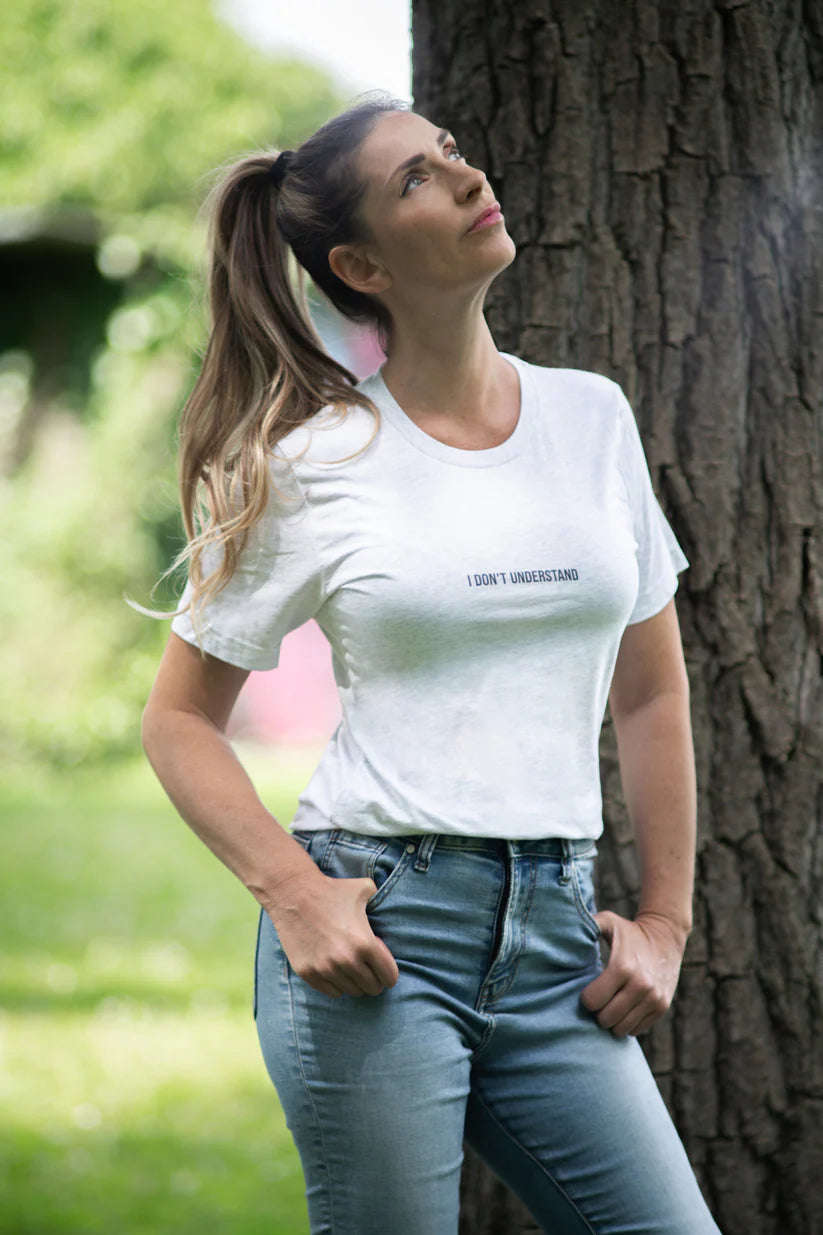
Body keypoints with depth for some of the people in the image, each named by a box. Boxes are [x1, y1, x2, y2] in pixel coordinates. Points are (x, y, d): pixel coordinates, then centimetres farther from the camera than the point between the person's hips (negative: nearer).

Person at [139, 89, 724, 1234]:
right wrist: (293, 893, -12)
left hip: (556, 941, 4)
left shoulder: (592, 417, 9)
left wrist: (665, 922, 10)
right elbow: (180, 720, 3)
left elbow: (652, 693, 15)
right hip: (374, 931, -4)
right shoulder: (308, 460, -2)